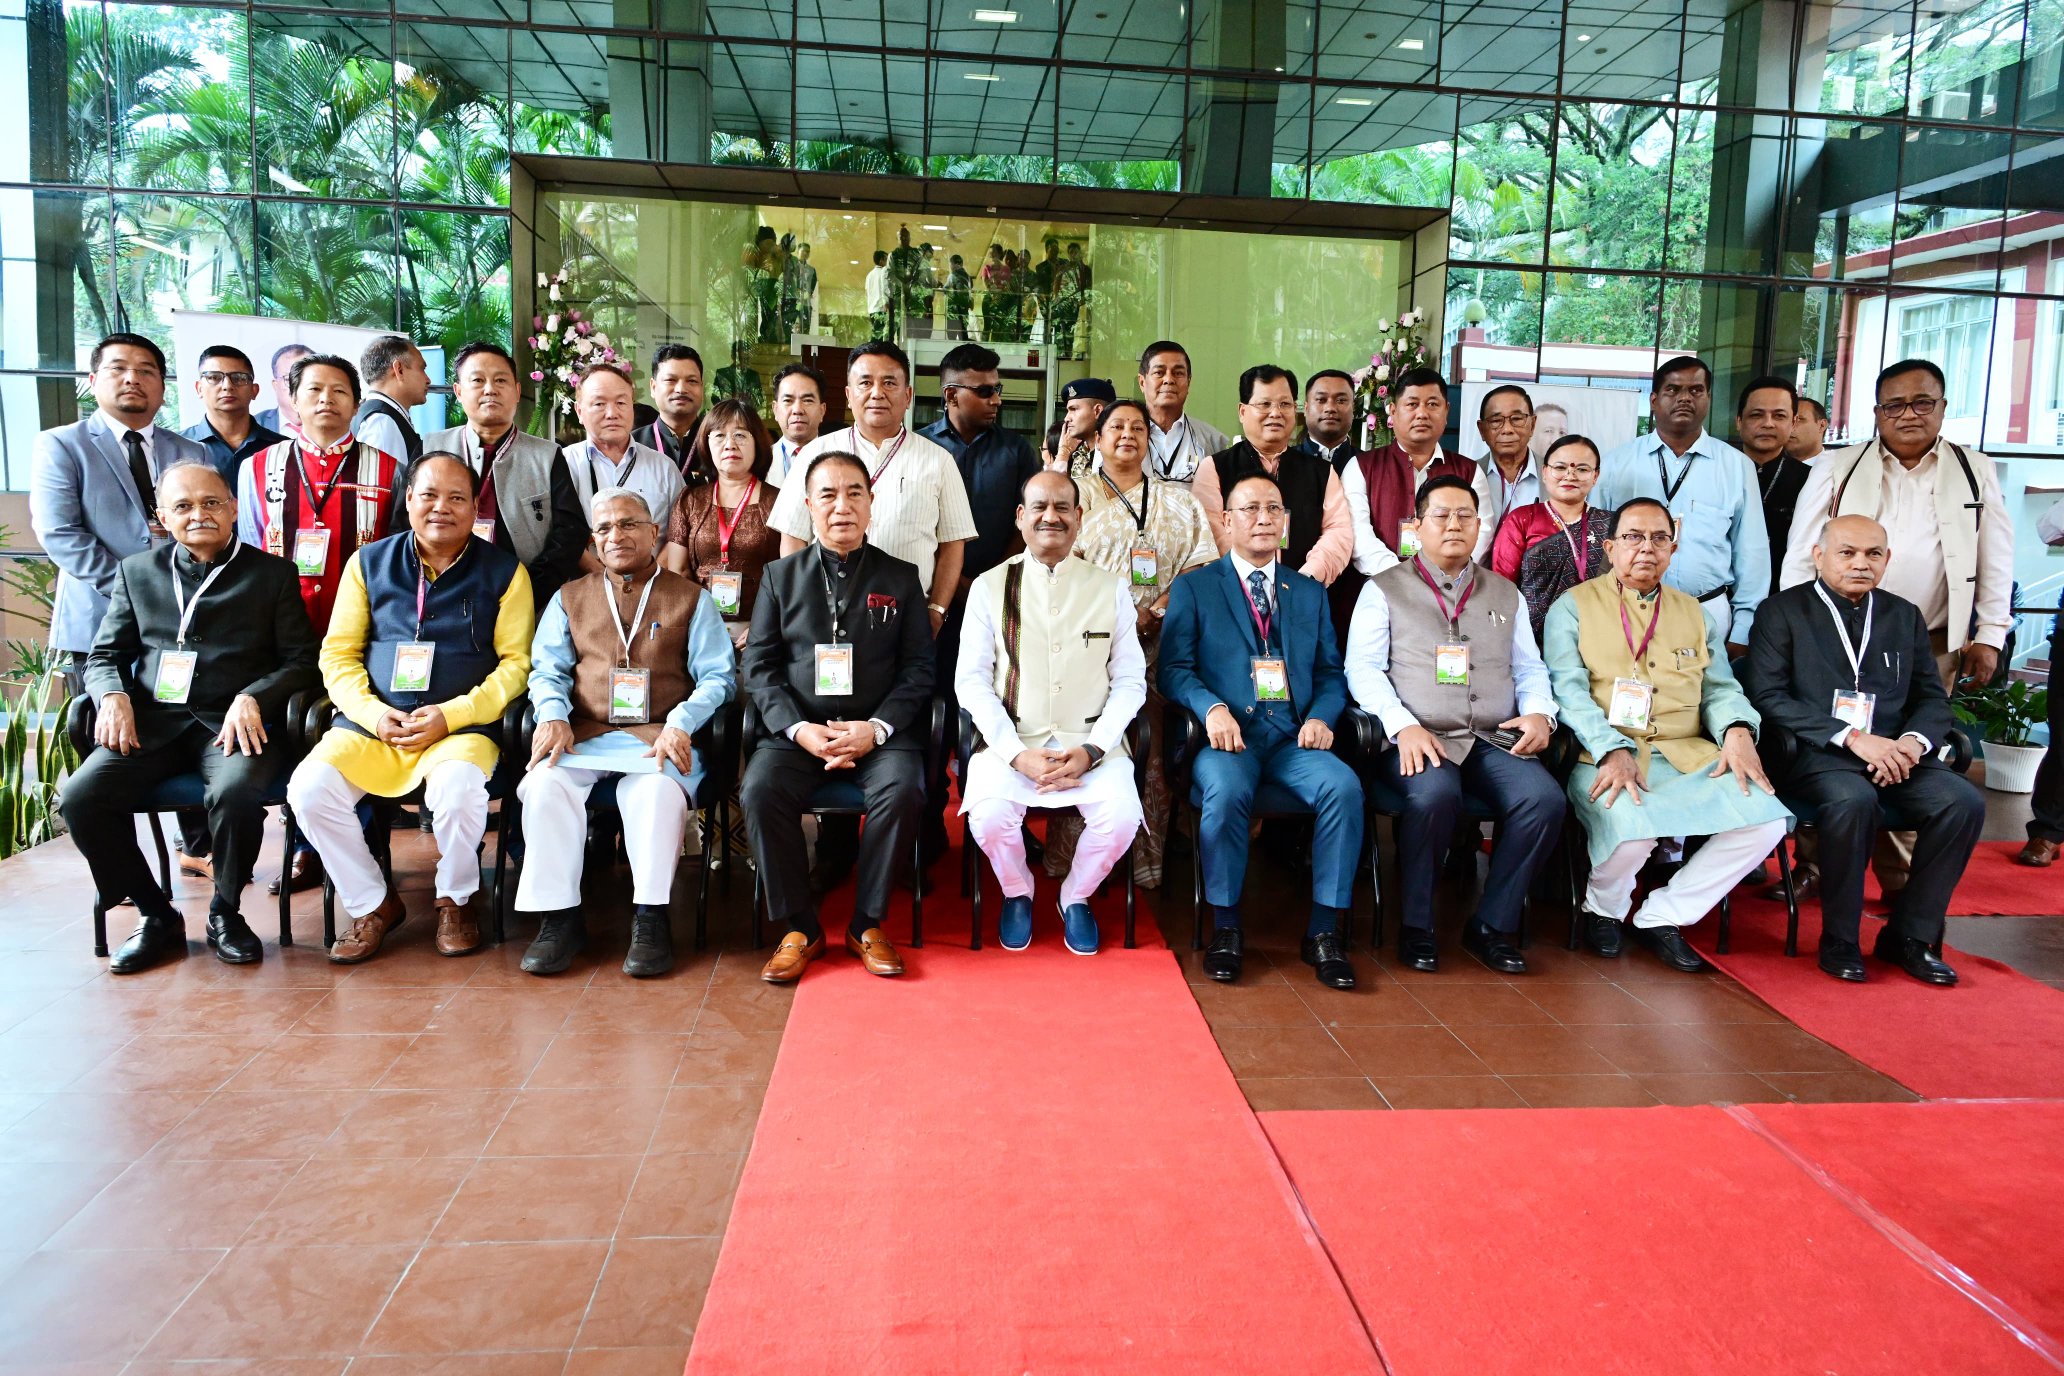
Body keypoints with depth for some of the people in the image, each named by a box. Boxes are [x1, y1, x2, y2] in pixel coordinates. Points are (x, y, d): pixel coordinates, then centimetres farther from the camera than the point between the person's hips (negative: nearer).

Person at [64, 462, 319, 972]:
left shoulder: (272, 573, 10)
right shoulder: (137, 571, 18)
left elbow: (300, 660, 4)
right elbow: (104, 656, 17)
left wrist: (251, 698, -14)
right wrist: (113, 697, -5)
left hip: (232, 723, -3)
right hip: (152, 721, 3)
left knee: (235, 793, -34)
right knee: (81, 796, -23)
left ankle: (226, 912, -6)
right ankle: (156, 915, -2)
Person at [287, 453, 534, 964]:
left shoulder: (504, 572, 4)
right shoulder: (369, 563, 12)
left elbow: (517, 663, -2)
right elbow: (337, 654, 10)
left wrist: (451, 715, -14)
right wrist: (372, 713, -7)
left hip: (463, 726, -3)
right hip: (371, 725, 3)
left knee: (458, 787, -34)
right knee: (309, 788, -22)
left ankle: (456, 899, -3)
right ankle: (372, 903, 1)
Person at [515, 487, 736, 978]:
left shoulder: (692, 599, 14)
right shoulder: (569, 598, 23)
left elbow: (716, 676, 5)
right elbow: (546, 670, 16)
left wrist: (680, 724, -13)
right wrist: (553, 715, -6)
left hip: (658, 737, -2)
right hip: (583, 735, 3)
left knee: (658, 790, -35)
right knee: (546, 784, -29)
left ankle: (650, 919, -25)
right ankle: (559, 916, -20)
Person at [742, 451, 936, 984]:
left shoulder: (901, 577, 10)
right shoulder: (781, 576, 12)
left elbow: (918, 667, 4)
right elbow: (760, 665, 6)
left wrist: (877, 728, -13)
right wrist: (798, 729, -11)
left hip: (879, 732, -1)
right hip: (798, 730, 1)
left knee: (901, 791, -30)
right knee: (761, 792, -27)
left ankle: (867, 924, -10)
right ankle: (800, 928, -9)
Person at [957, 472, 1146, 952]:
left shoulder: (1110, 588, 7)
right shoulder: (989, 587, 5)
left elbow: (1131, 681, 5)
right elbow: (971, 680, 0)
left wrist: (1090, 751, -10)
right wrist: (1018, 755, -13)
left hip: (1091, 742, 1)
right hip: (1011, 741, 0)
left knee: (1121, 817, -25)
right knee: (990, 817, -27)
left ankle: (1075, 897, 9)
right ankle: (1017, 893, 9)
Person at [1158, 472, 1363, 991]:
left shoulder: (1310, 593, 22)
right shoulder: (1193, 588, 11)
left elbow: (1330, 672, 16)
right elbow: (1175, 668, 1)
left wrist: (1321, 716, -5)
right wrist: (1212, 708, -18)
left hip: (1294, 738, 3)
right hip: (1228, 734, -3)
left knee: (1344, 786, -27)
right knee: (1226, 790, -35)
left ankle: (1323, 930, -16)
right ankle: (1225, 928, -16)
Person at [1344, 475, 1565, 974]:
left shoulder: (1505, 593, 23)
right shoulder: (1384, 590, 10)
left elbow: (1530, 668, 22)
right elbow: (1363, 669, 0)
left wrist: (1539, 712, -1)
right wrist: (1404, 726, -15)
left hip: (1494, 741, 4)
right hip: (1417, 740, -4)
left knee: (1545, 799, -25)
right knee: (1436, 795, -36)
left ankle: (1492, 925, -8)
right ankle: (1417, 926, -14)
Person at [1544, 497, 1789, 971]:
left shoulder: (1695, 614, 22)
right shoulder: (1574, 606, 7)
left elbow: (1719, 687, 16)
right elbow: (1568, 688, -5)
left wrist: (1738, 730, -8)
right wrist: (1613, 749, -20)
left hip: (1688, 756, 5)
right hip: (1604, 756, -5)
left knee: (1764, 818, -21)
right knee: (1632, 826, -35)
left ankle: (1662, 916, -2)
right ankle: (1603, 909, 2)